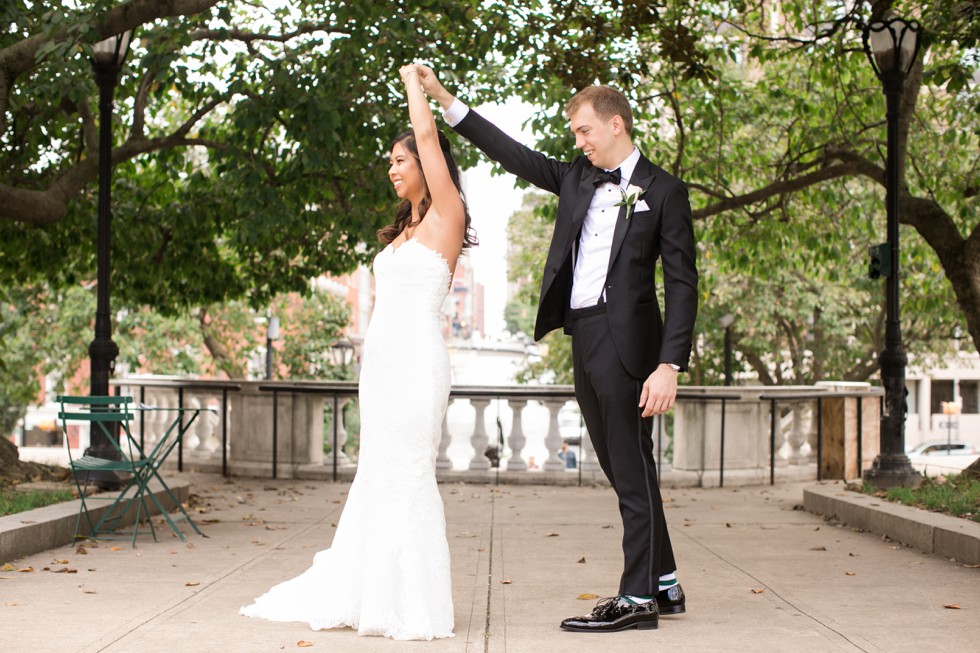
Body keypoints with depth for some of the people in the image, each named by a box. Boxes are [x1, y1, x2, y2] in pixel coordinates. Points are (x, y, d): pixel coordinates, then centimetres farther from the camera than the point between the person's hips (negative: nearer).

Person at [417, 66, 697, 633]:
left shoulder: (663, 191, -4)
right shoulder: (577, 179, 15)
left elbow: (682, 283, -8)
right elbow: (514, 156, 18)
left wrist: (670, 365, -17)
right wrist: (446, 101, 13)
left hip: (625, 340, -7)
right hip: (583, 337, 7)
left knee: (633, 470, -4)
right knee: (622, 471, 12)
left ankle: (639, 598, 0)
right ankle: (664, 585, 21)